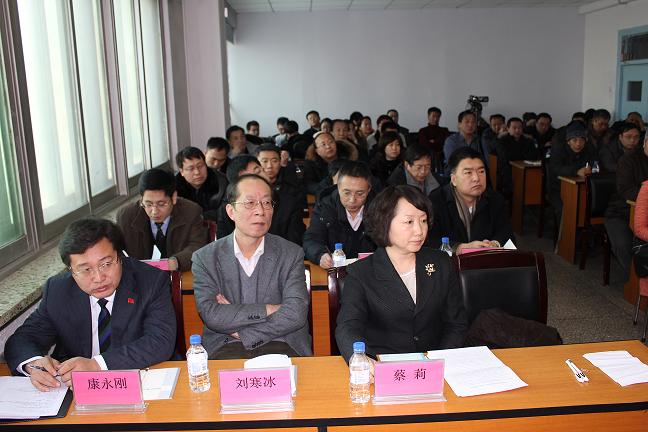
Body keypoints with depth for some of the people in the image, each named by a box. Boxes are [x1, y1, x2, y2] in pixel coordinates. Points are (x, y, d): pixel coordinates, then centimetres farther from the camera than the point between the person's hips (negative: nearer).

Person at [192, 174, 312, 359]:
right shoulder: (204, 258, 4)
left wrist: (241, 332, -10)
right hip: (225, 346, 0)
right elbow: (211, 315, -9)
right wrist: (268, 309, -11)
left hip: (279, 344, 1)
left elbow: (296, 314, -8)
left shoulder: (291, 254, 4)